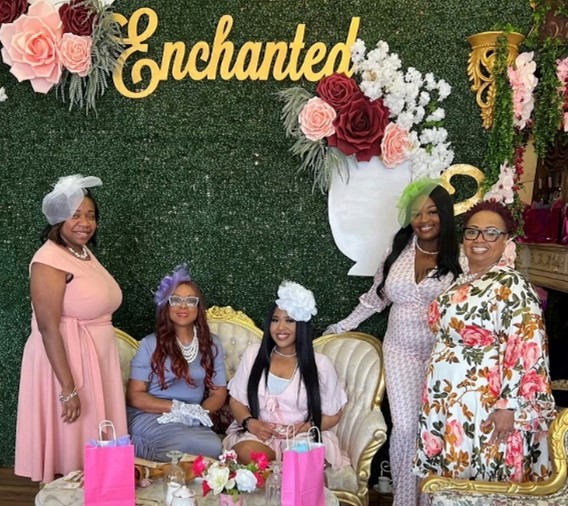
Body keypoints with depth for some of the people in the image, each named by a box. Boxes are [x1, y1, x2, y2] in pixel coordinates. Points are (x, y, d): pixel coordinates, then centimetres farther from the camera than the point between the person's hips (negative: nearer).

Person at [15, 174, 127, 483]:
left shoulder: (85, 254, 9)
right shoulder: (50, 260, -17)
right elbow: (48, 328, -21)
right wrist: (68, 388, -23)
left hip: (97, 359, 8)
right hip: (64, 361, -8)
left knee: (92, 441, 16)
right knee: (69, 443, 2)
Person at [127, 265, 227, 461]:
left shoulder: (212, 344, 7)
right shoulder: (150, 344, -2)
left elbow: (218, 394, 8)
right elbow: (134, 396, -5)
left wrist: (196, 413, -13)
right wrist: (178, 407, -17)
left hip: (190, 423, 4)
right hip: (150, 418, -4)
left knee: (213, 444, -32)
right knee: (211, 447, -31)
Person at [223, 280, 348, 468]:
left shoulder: (320, 364, -1)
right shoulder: (253, 354, 6)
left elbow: (332, 415, 5)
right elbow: (236, 400, 11)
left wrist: (303, 428, -13)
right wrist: (249, 422, -11)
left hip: (304, 436, -1)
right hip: (257, 432, 2)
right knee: (248, 453, -33)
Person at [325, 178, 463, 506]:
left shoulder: (461, 256, -6)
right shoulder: (399, 249, 3)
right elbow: (377, 296, 15)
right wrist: (344, 326, 19)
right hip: (401, 351, 2)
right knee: (404, 428, -3)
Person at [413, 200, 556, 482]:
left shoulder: (511, 286, -15)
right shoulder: (461, 282, 10)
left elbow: (527, 350, -20)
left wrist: (509, 405, -22)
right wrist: (433, 392, 20)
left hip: (482, 403, -8)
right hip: (445, 399, 8)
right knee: (444, 475, 17)